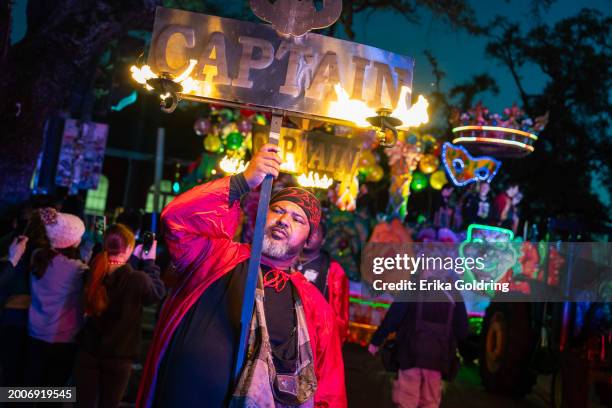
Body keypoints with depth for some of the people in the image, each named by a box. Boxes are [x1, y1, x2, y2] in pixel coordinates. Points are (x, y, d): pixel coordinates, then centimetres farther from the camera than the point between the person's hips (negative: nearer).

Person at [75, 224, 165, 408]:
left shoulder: (93, 273, -10)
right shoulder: (138, 279, -22)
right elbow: (158, 293, -1)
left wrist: (134, 259, 14)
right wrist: (150, 262, 6)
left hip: (88, 351, 3)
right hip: (119, 356, -3)